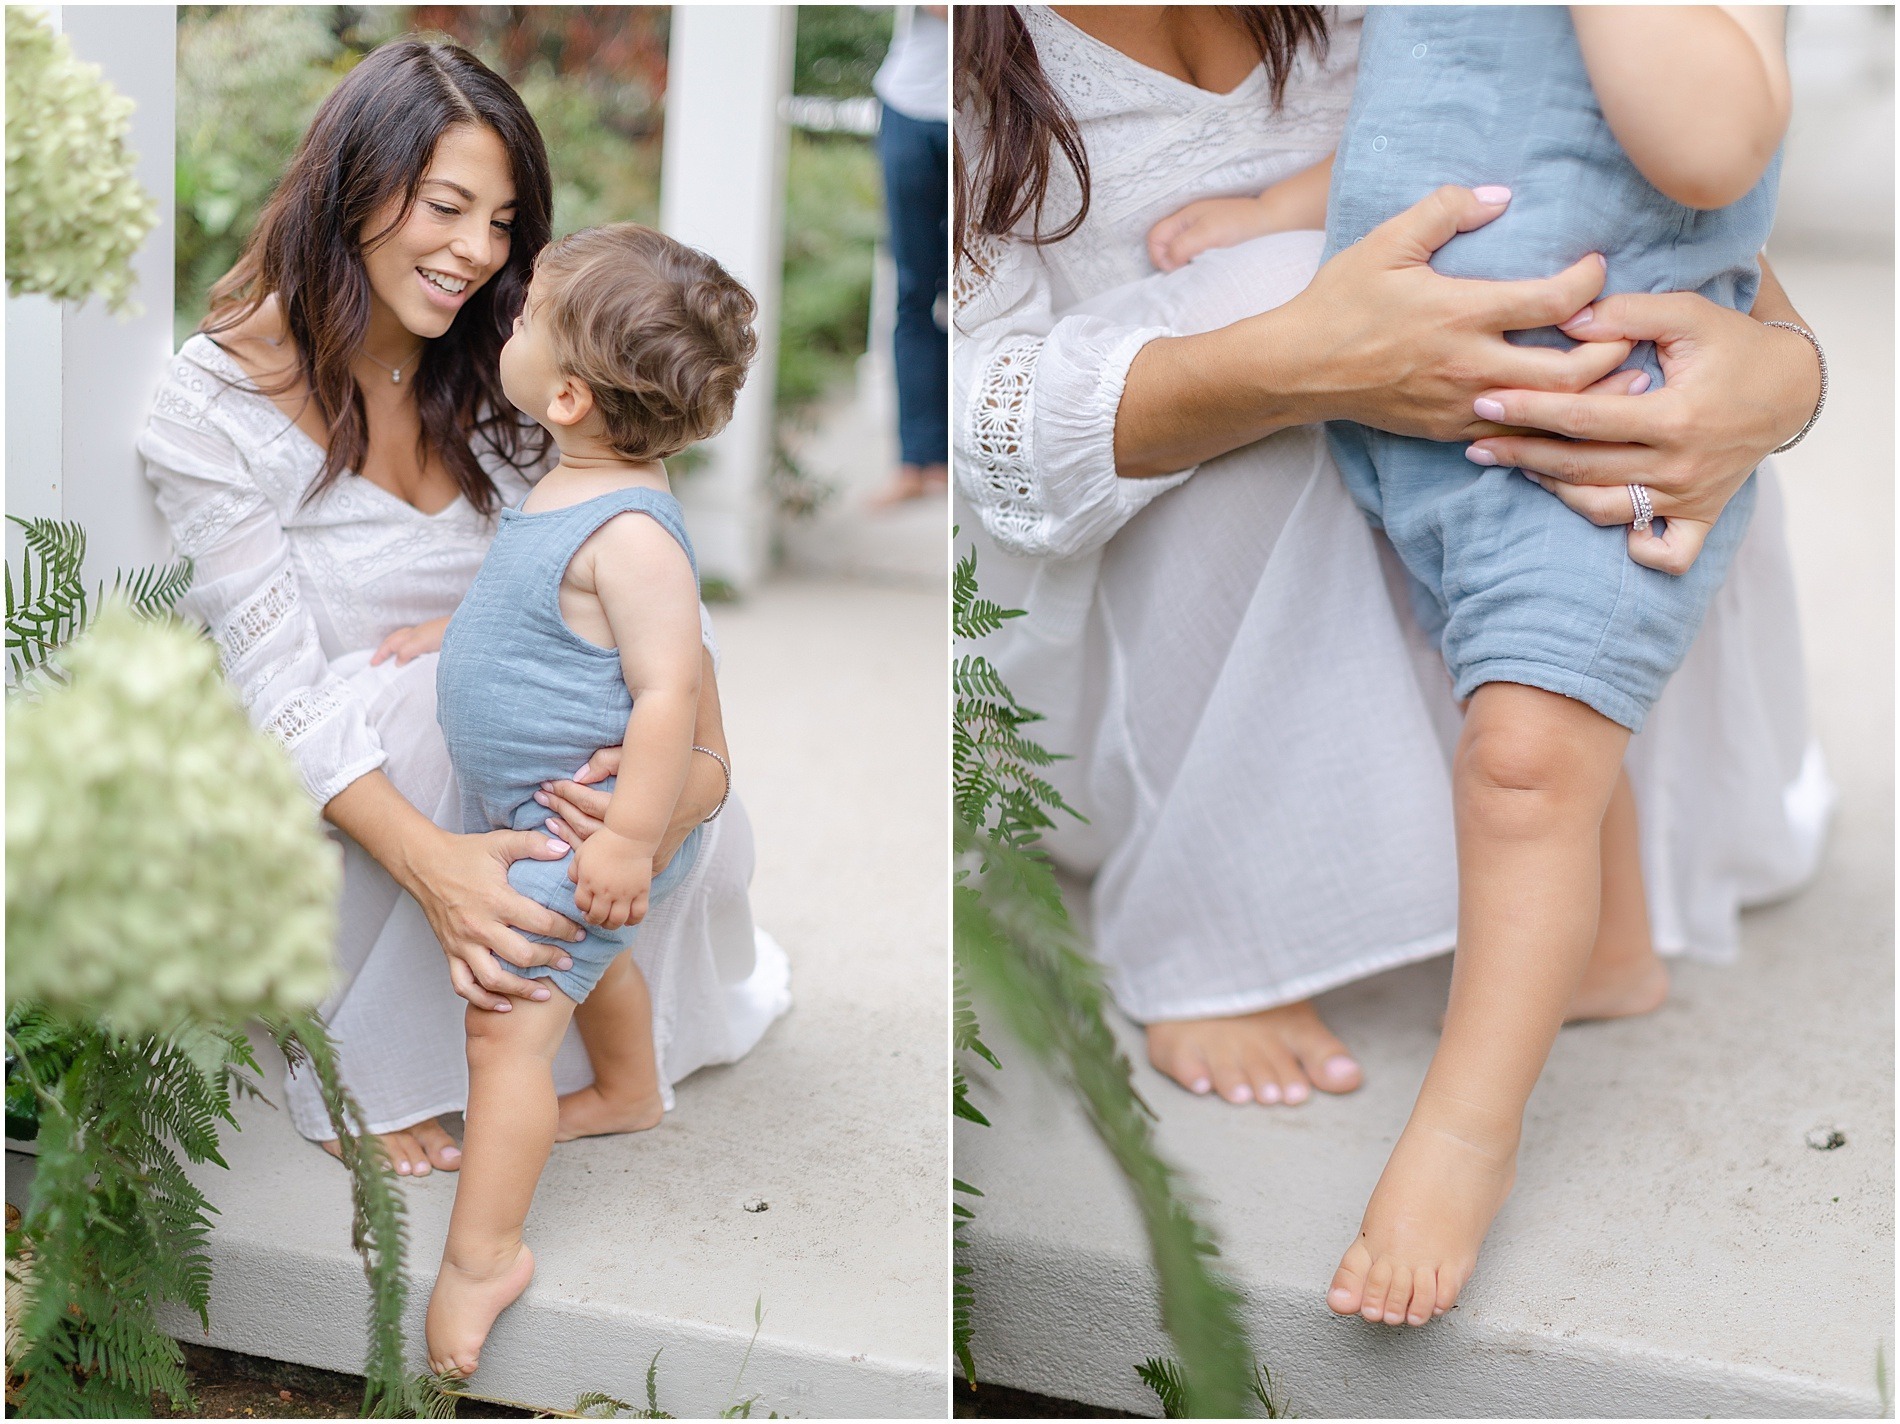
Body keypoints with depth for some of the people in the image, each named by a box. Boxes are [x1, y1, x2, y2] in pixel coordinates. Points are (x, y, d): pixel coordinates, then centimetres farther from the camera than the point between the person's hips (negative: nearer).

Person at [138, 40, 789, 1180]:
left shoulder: (501, 372, -5)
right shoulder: (215, 408, -18)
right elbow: (285, 687, -23)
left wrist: (705, 757, -33)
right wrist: (431, 862, -41)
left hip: (491, 733, 4)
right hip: (322, 780, -4)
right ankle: (353, 1073, -17)